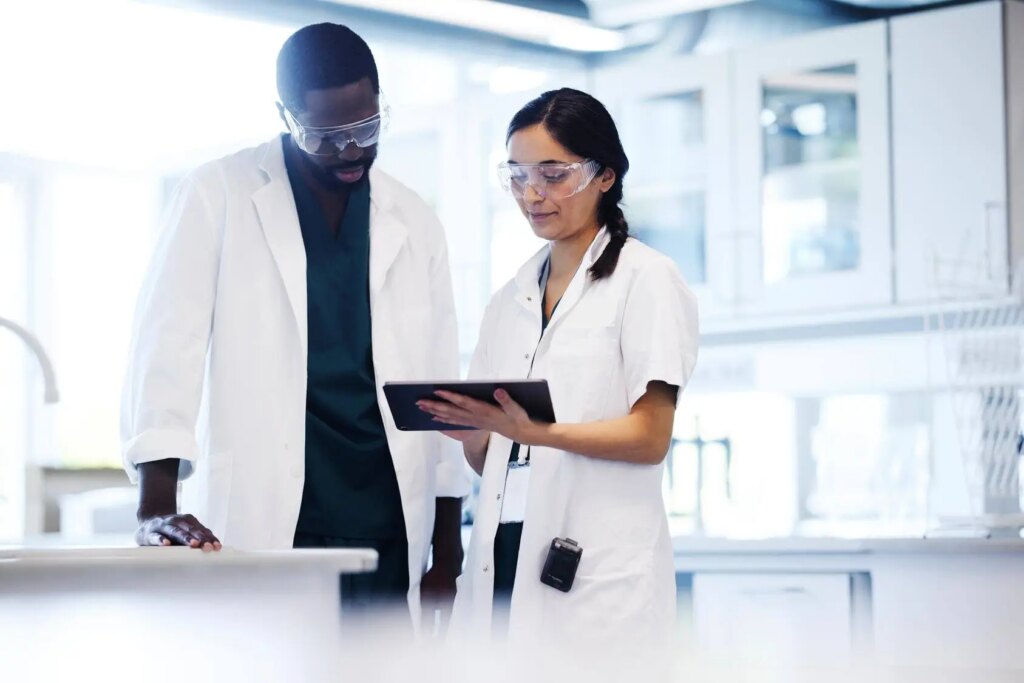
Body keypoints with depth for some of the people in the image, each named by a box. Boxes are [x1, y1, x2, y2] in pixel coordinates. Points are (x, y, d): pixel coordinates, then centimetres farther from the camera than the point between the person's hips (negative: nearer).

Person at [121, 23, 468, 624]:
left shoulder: (413, 223, 12)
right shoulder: (220, 196, 2)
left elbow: (442, 388, 14)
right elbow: (171, 342, -6)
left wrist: (447, 555, 10)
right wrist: (157, 507, -19)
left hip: (386, 524, 3)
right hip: (263, 524, -3)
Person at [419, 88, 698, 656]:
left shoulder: (646, 279, 0)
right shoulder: (509, 299, 19)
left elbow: (650, 437, -8)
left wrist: (536, 432, -22)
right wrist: (465, 427, -6)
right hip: (503, 562, 5)